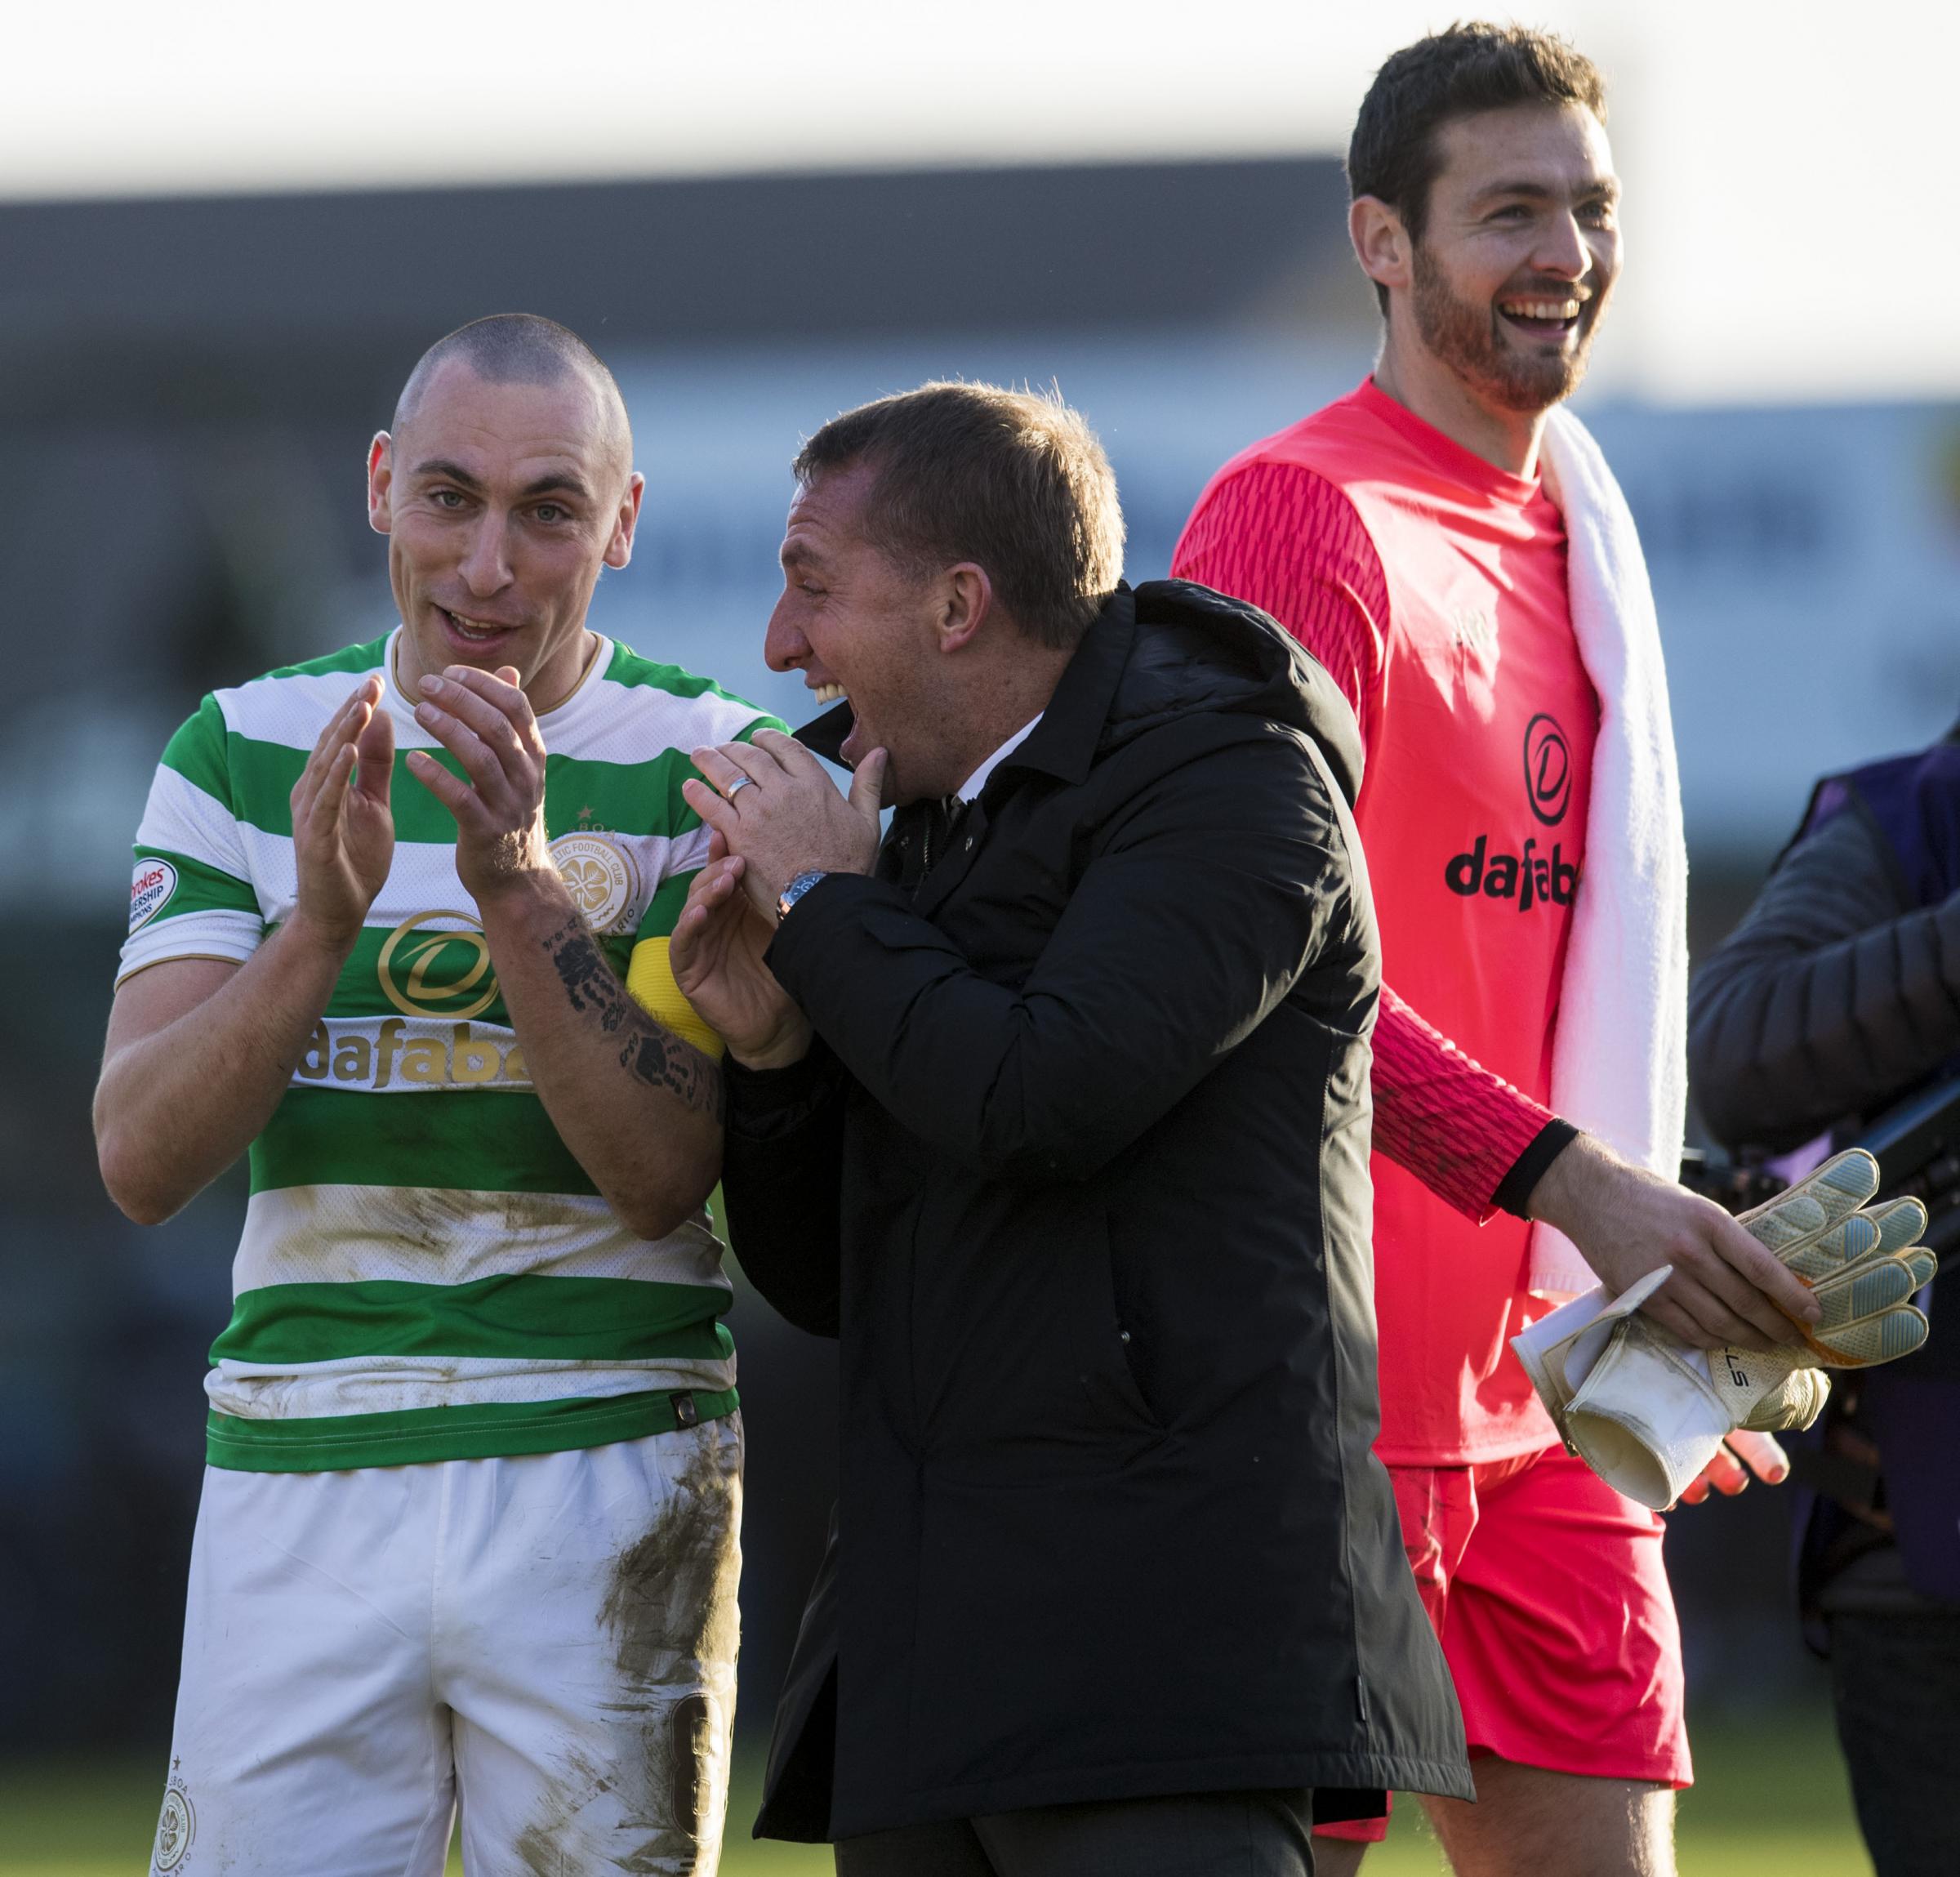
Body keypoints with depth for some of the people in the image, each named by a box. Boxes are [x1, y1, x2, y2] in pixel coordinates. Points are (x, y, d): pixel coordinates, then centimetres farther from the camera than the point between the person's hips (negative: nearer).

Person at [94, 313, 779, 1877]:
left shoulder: (707, 766, 0)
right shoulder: (244, 753, 6)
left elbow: (663, 1175, -10)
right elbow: (139, 1159, -4)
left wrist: (518, 882, -22)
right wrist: (321, 919, -20)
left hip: (606, 1469, -2)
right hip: (296, 1469, 2)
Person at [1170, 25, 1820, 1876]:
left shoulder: (1570, 541, 18)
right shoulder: (1302, 516, -10)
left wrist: (1681, 1335, 18)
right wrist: (1570, 1179, -27)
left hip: (1545, 1403, 8)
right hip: (1337, 1381, -8)